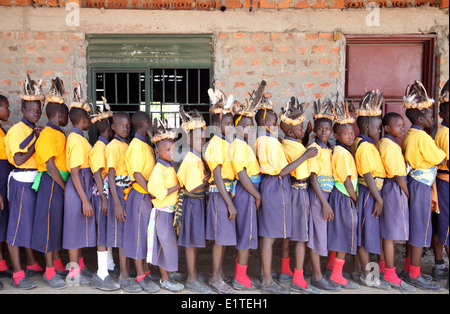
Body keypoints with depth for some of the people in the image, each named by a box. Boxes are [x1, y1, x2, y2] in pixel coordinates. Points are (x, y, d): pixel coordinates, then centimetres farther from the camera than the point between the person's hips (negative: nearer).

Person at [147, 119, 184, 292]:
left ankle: (166, 277, 29)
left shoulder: (170, 167, 10)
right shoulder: (158, 169, -16)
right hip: (162, 212, -8)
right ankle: (164, 280, 15)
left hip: (171, 211, 8)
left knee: (169, 244, 16)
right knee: (166, 244, 1)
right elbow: (160, 194, -21)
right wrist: (178, 186, -17)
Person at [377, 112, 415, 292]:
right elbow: (398, 175, -17)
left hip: (388, 188, 10)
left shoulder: (383, 143, 14)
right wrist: (408, 194, -7)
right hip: (395, 190, -10)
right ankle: (390, 276, 6)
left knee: (387, 233, 14)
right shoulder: (390, 145, -16)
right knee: (391, 234, -3)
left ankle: (387, 270, 24)